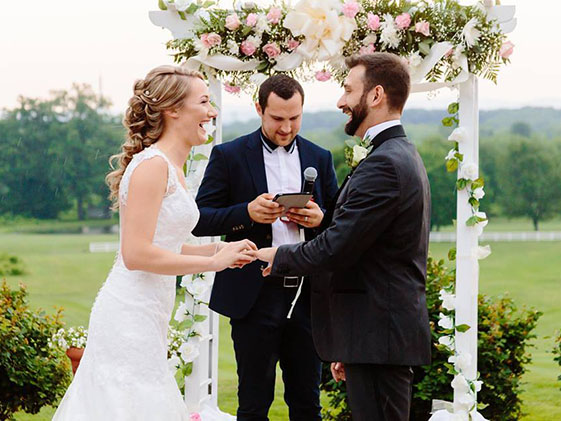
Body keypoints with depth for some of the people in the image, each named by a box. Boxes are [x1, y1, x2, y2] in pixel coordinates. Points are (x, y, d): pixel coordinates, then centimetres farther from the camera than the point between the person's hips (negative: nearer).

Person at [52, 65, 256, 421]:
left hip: (147, 315, 10)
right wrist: (214, 261, -16)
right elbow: (136, 254, -21)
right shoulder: (152, 165, -14)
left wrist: (217, 250, 6)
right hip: (130, 315, -10)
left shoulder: (171, 167, 16)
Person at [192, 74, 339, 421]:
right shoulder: (229, 156, 1)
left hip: (306, 296, 3)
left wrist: (319, 219, -10)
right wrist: (248, 213, -20)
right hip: (255, 297, -3)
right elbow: (201, 220, -3)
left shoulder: (319, 158, 11)